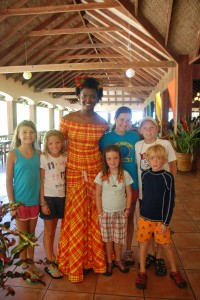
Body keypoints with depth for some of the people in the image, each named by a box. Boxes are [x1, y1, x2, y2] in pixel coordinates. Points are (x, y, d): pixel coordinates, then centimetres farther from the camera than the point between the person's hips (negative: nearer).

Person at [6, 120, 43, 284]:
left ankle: (31, 262, 35)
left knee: (32, 233, 17)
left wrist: (42, 199, 2)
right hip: (20, 201, -3)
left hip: (35, 200, 3)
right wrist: (12, 203, -11)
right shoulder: (13, 154, -11)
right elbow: (9, 180, -9)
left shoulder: (38, 153, -1)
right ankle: (25, 266, 29)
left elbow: (41, 177, 4)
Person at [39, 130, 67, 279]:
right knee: (48, 231, 8)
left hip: (61, 197, 4)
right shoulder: (44, 158, -11)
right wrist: (42, 202, -12)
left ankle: (52, 256, 37)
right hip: (48, 197, -4)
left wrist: (68, 196, 2)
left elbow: (65, 178, 7)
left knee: (54, 229, 19)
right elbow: (41, 181, -11)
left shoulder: (64, 157, 0)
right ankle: (50, 264, 20)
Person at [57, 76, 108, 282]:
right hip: (73, 173, -1)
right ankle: (75, 262, 26)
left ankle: (93, 258, 31)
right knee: (75, 218, 7)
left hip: (96, 172, 2)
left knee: (95, 216, 10)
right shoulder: (67, 120, -6)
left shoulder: (102, 123, 0)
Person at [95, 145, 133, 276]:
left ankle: (118, 260, 33)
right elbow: (97, 194, -4)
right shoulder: (101, 175, -8)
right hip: (106, 212, 0)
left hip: (120, 212, 0)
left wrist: (127, 209, -3)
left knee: (118, 238, 11)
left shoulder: (125, 174, -7)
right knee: (108, 239, 11)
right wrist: (100, 212, -6)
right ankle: (109, 262, 29)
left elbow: (129, 193, 1)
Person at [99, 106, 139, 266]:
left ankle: (128, 249, 35)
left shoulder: (134, 136, 0)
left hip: (131, 183, 2)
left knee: (129, 217, 16)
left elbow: (138, 159, 8)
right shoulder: (106, 137, -5)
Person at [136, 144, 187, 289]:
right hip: (145, 217, 3)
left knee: (167, 244, 11)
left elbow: (170, 201, -11)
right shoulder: (144, 174, -4)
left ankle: (174, 271, 34)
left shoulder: (168, 177, -14)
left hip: (161, 219, -2)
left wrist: (166, 222, -10)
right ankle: (142, 272, 29)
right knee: (143, 243, 12)